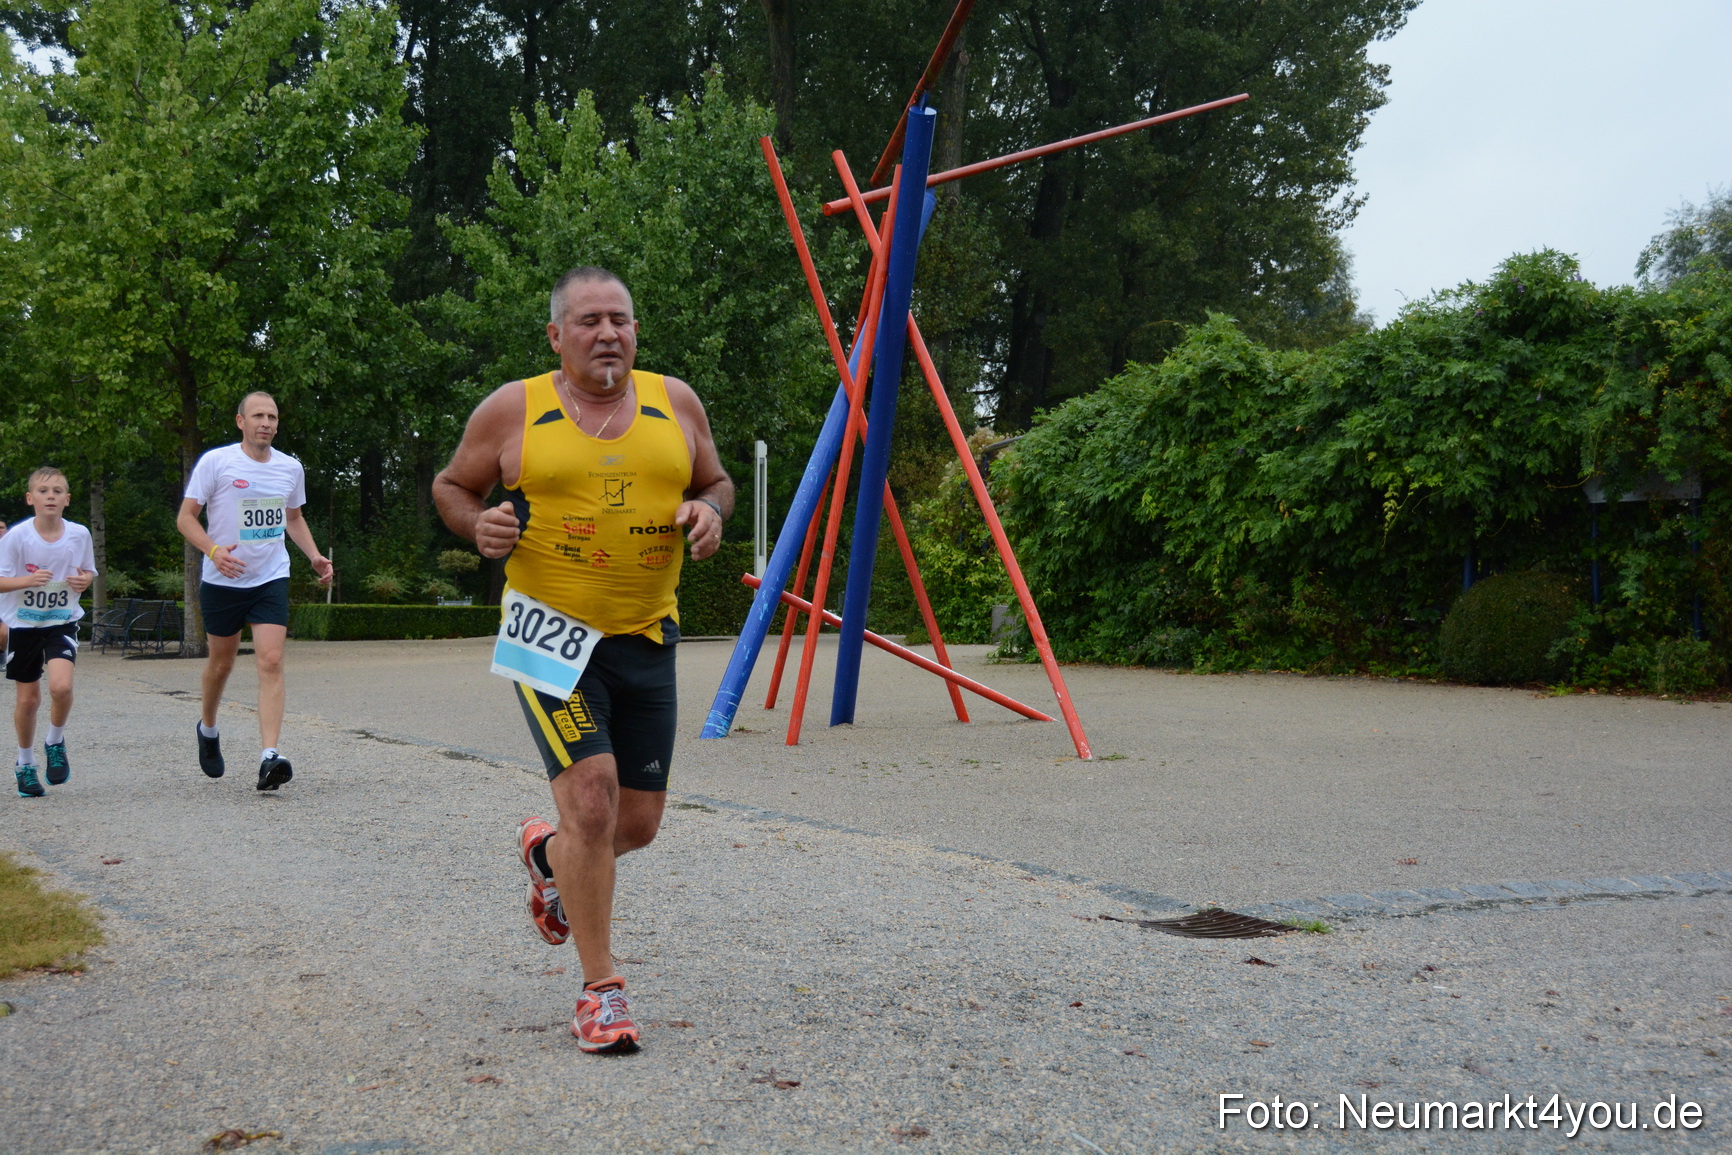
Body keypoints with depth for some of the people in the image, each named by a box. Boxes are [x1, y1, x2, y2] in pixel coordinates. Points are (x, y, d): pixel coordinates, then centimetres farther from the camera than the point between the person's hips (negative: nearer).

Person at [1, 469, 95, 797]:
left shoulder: (79, 534, -7)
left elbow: (89, 572, 9)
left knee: (61, 686, -22)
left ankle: (55, 743, 7)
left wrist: (84, 580, -14)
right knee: (28, 699, 6)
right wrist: (27, 580, -29)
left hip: (62, 622, 0)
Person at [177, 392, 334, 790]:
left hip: (271, 580, 2)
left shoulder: (291, 468, 6)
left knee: (271, 662, -14)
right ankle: (208, 729, 42)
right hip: (222, 580, -2)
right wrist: (213, 550, -23)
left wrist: (314, 556, 7)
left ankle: (269, 757, -20)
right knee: (222, 663, 13)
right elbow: (186, 517, -6)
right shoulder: (216, 462, -6)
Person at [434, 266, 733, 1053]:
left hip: (646, 638, 4)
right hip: (551, 632, -4)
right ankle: (600, 990, -2)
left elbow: (715, 481, 18)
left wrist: (710, 510, -5)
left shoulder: (675, 402, 6)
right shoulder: (513, 410, -2)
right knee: (591, 797, -17)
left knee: (638, 824, 9)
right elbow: (450, 485, 10)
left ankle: (547, 855, 44)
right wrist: (478, 525, -12)